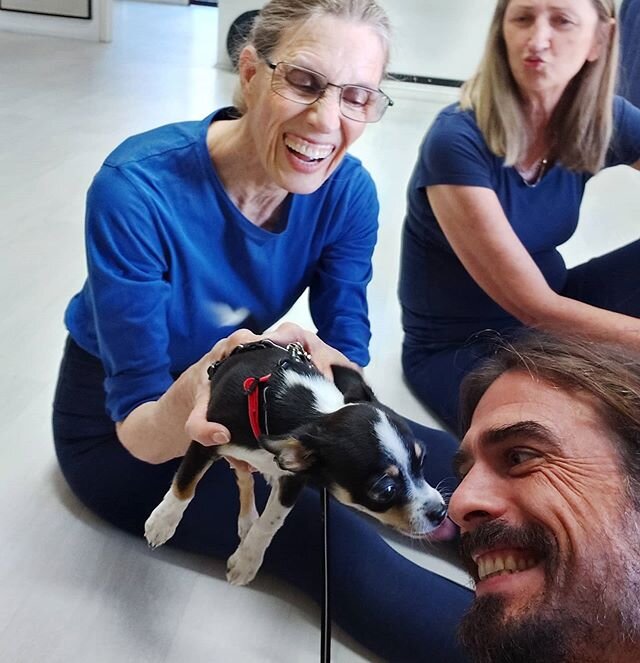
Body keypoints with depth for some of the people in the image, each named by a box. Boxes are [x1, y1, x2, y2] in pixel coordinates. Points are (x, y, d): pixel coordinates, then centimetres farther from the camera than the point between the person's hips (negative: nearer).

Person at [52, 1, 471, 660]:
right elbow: (138, 424, -29)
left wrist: (318, 362, -40)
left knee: (450, 465, -8)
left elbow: (349, 351, -16)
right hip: (119, 423, -4)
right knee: (328, 539, -24)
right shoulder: (138, 188, -31)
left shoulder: (346, 190, -17)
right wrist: (180, 414, -52)